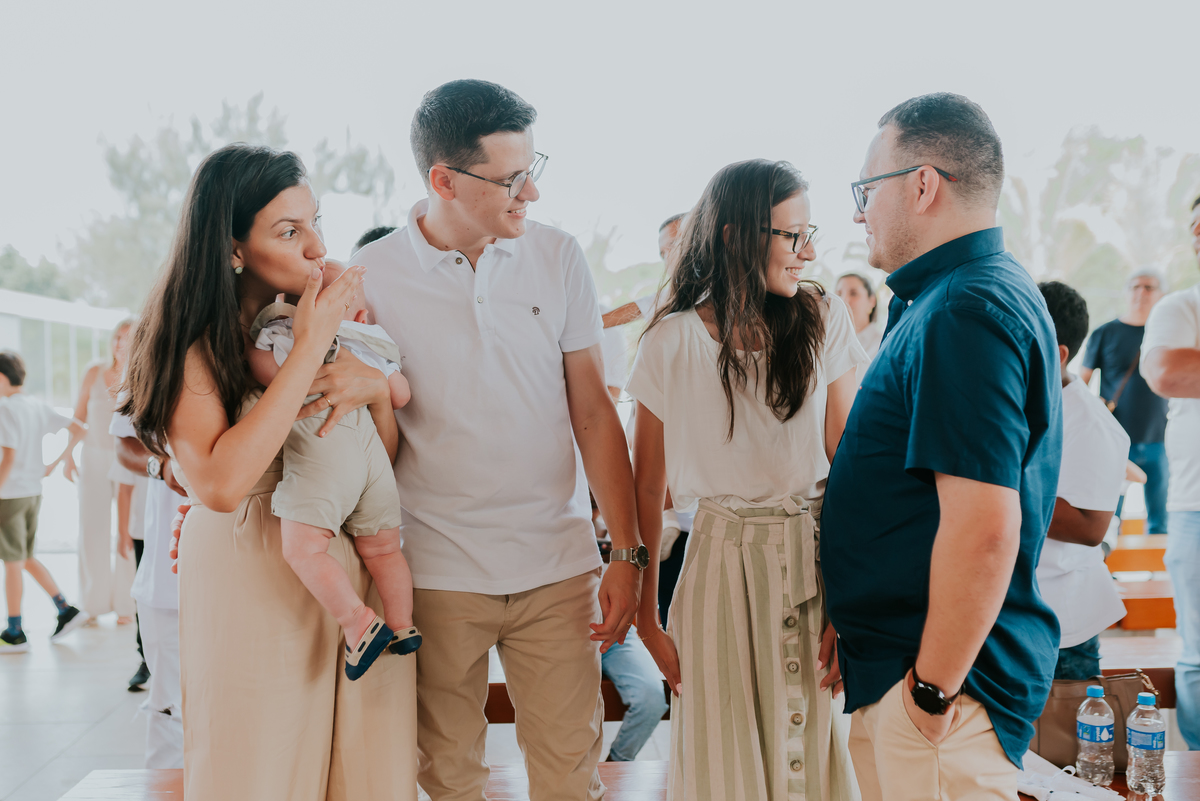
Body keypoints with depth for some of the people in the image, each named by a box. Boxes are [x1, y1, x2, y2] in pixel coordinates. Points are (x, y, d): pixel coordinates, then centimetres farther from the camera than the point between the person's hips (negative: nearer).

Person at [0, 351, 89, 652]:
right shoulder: (37, 407, 7)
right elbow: (77, 428, 11)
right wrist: (54, 463, 18)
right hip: (33, 492, 8)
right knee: (26, 559, 18)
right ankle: (66, 611, 11)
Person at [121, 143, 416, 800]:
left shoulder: (333, 314, 4)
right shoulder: (190, 346, -11)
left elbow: (389, 460, 11)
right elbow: (221, 484, -27)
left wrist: (375, 386, -12)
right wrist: (308, 350, -23)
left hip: (354, 572, 4)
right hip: (252, 584, -4)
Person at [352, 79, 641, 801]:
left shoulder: (559, 258, 1)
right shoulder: (370, 278, -5)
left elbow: (593, 411, 5)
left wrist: (628, 552, 1)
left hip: (559, 568, 2)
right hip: (438, 574, -1)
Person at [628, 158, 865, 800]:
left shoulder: (824, 323, 1)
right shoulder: (673, 343, -4)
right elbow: (646, 484, 1)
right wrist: (648, 619, -1)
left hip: (816, 560, 2)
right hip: (723, 560, -1)